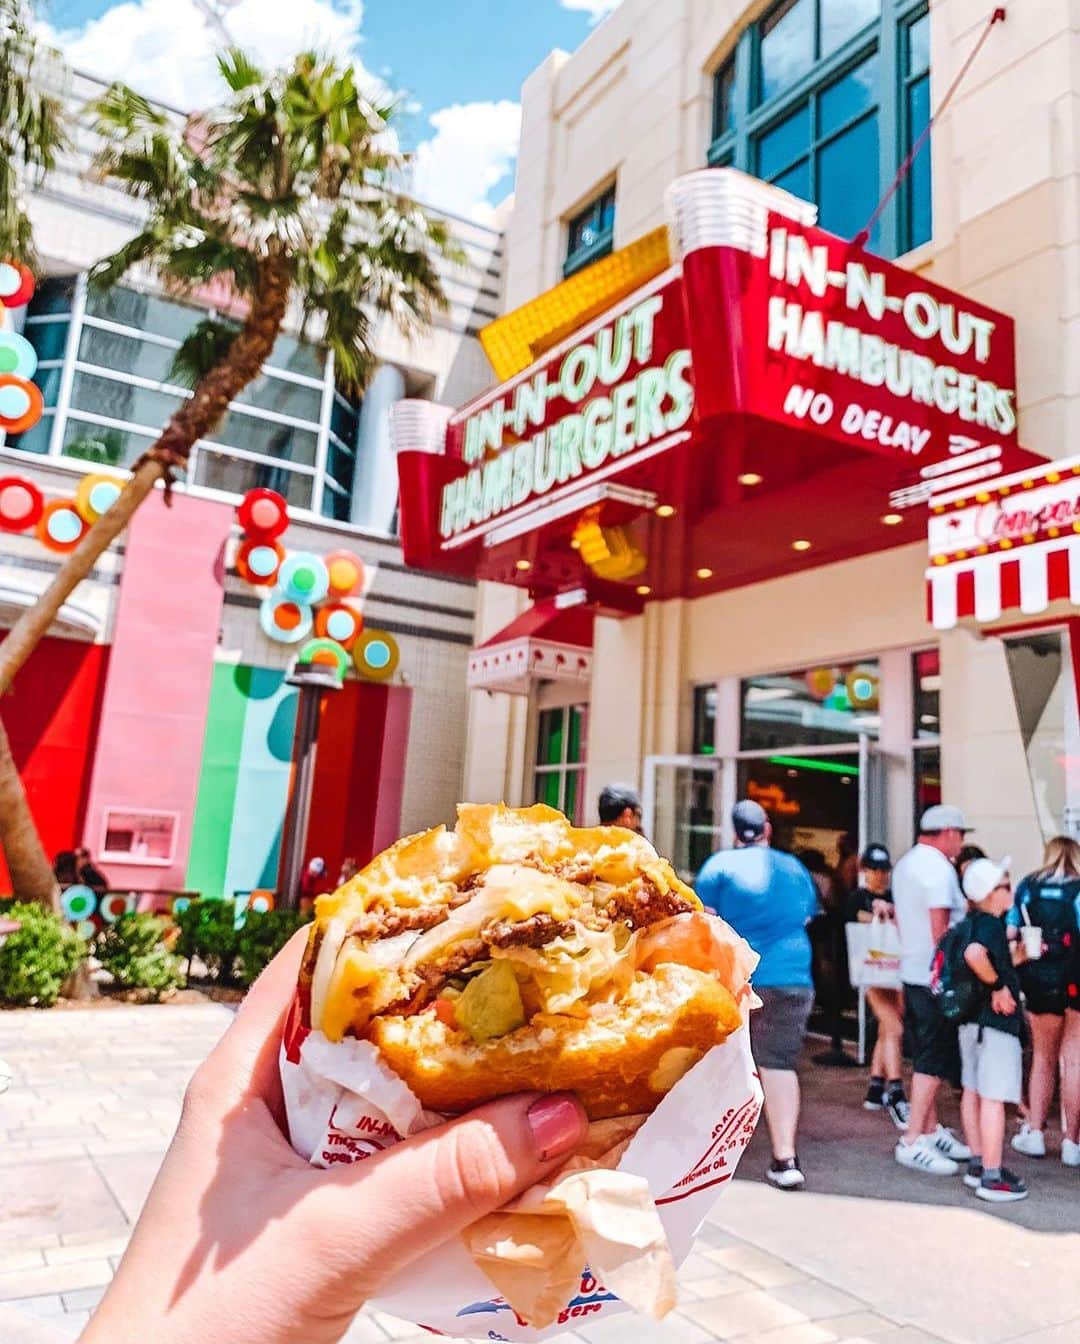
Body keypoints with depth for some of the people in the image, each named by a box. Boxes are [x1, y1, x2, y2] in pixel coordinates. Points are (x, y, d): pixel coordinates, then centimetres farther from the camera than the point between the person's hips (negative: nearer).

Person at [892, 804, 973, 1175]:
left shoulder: (906, 863, 16)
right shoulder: (938, 867, -16)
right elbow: (939, 927, -20)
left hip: (913, 972, 10)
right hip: (937, 977, -10)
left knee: (927, 1057, 16)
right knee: (933, 1062, -4)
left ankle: (931, 1131, 24)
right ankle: (912, 1142, -1)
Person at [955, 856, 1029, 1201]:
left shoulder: (967, 923, 9)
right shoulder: (990, 924, -19)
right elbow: (975, 954, -39)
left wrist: (1016, 957, 16)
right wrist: (999, 986, -25)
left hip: (970, 1019, 9)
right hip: (995, 1021, -9)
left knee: (973, 1092, 16)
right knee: (993, 1098, -3)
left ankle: (977, 1165, 27)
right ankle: (992, 1178, 3)